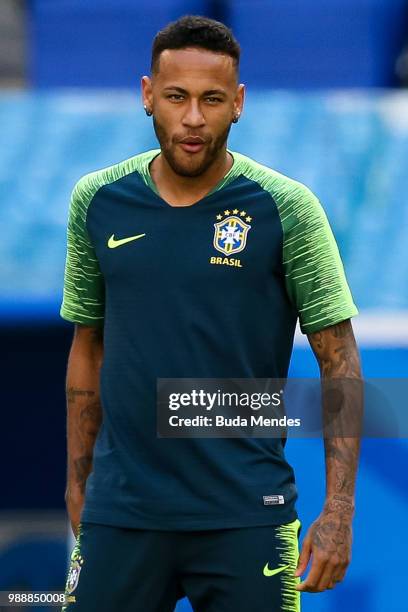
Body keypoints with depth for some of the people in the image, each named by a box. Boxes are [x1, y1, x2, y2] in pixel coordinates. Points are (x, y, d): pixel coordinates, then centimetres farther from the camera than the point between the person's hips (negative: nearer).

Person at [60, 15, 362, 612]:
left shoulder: (287, 208, -6)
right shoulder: (97, 202, 4)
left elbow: (340, 361, -4)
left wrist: (338, 511, -11)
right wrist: (78, 480, 12)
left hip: (246, 517, -2)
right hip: (120, 512, 3)